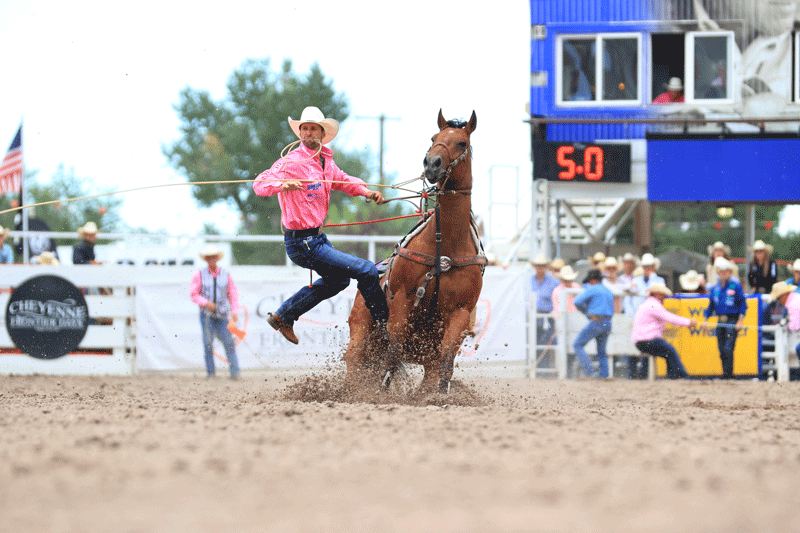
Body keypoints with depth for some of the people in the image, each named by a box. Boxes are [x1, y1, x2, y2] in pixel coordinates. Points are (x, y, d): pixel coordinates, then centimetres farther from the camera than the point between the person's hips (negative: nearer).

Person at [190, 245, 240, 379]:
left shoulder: (226, 275, 6)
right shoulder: (199, 275, 3)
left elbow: (233, 294, 8)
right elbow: (193, 294, 2)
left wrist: (235, 311, -5)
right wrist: (205, 303, -15)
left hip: (222, 314, 1)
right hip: (207, 314, 0)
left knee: (228, 342, -7)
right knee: (208, 343, -4)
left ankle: (234, 372, -7)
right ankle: (211, 372, 3)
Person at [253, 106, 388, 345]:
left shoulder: (326, 161, 5)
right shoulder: (292, 162, -19)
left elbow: (343, 181, 20)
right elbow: (260, 185, -27)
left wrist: (366, 191, 0)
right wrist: (281, 184, -48)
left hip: (316, 237, 10)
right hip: (303, 243, -10)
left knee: (338, 280, 34)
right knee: (367, 271, -10)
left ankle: (283, 317, 37)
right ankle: (384, 327, 6)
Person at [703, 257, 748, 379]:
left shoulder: (736, 286, -3)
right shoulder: (715, 288, 12)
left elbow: (743, 305, -3)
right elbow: (711, 306, 21)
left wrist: (740, 322, -9)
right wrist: (705, 321, 12)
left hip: (733, 321, -5)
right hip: (720, 322, 5)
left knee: (728, 348, -15)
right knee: (722, 350, 4)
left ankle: (728, 374, -14)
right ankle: (725, 373, 11)